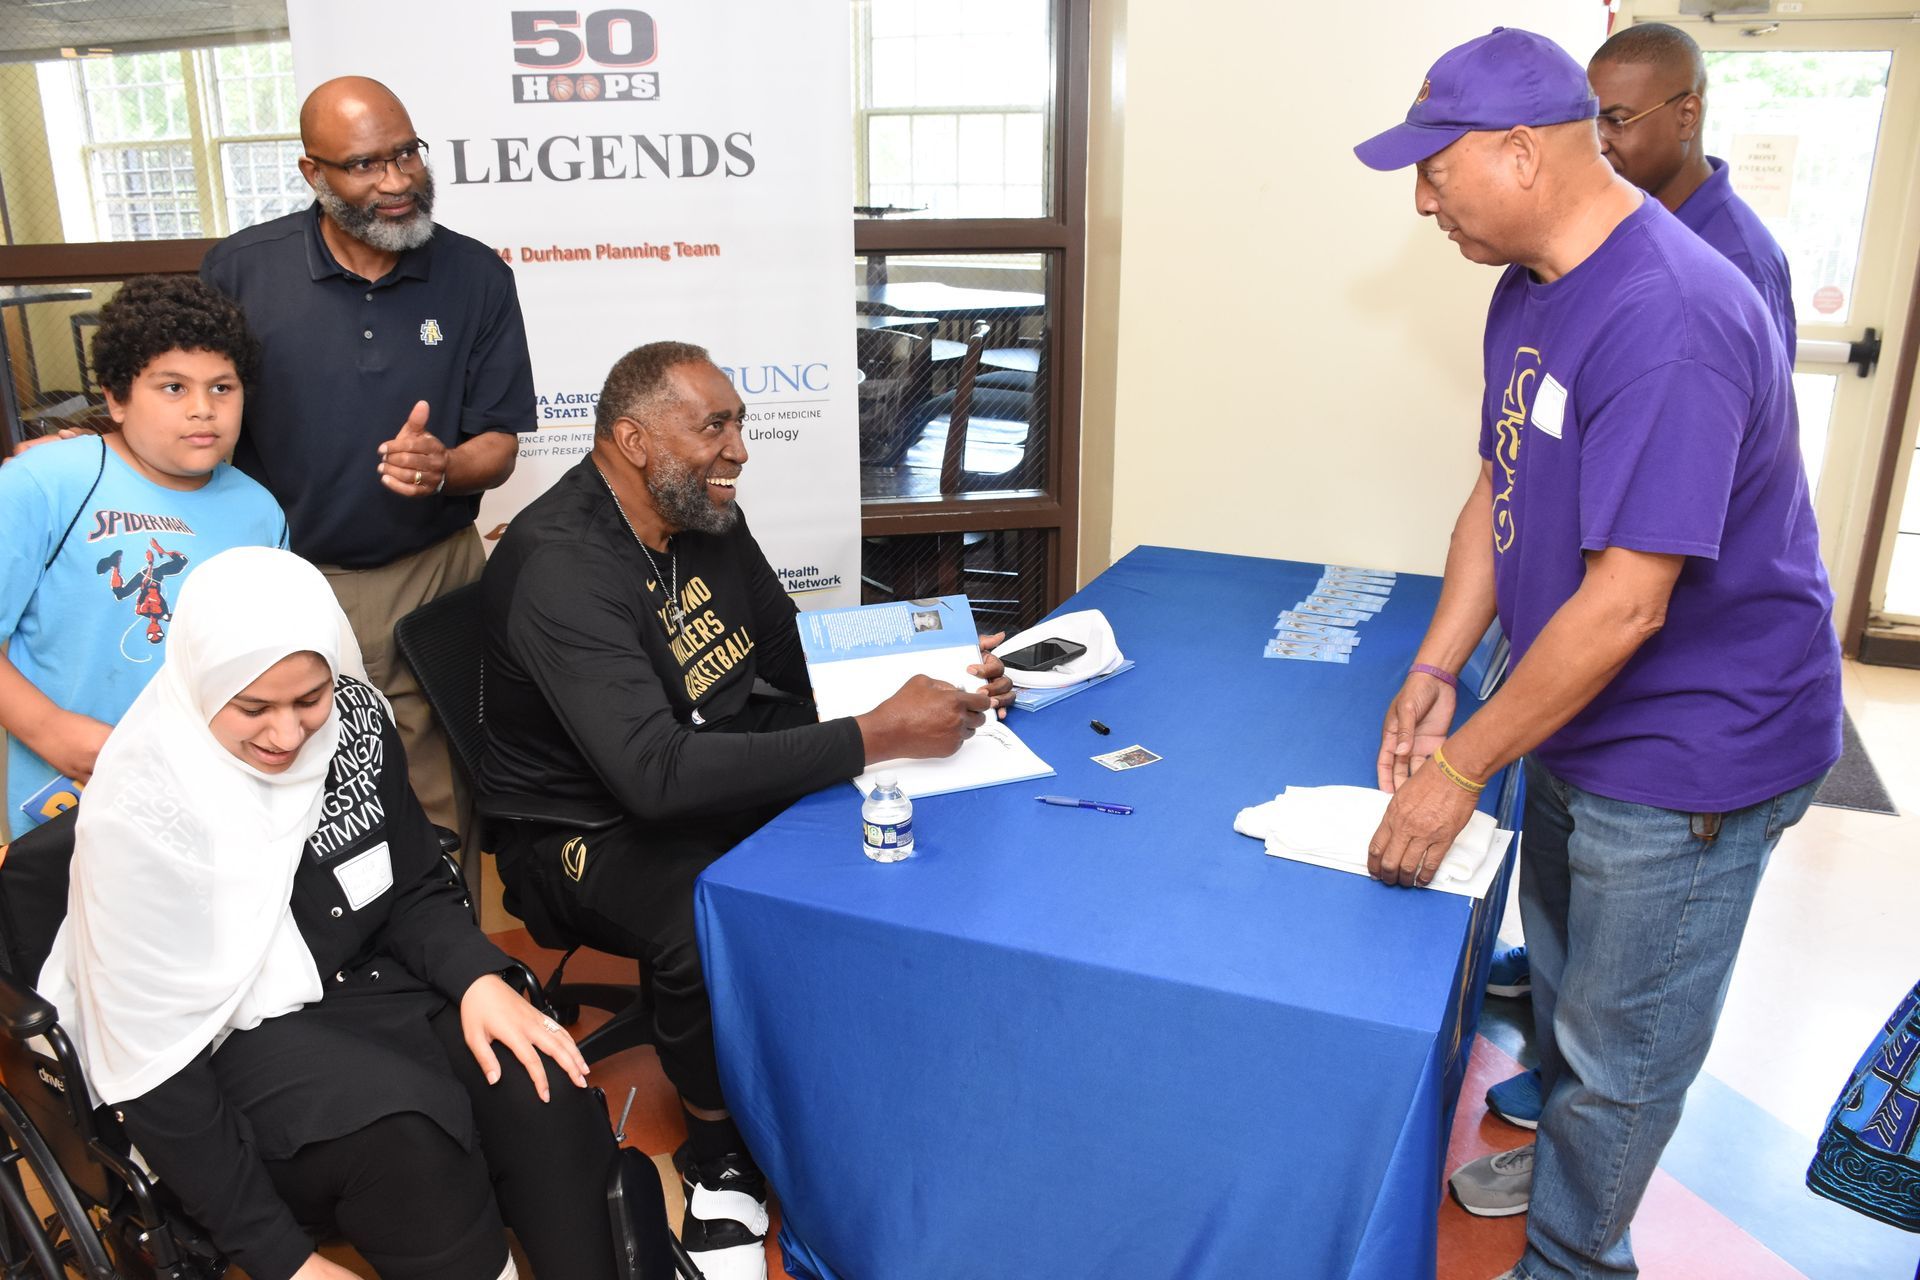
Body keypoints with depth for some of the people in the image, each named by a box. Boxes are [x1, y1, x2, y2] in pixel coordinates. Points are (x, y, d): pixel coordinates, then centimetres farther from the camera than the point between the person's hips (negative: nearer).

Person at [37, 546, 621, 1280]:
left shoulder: (354, 722, -7)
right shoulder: (138, 812, -21)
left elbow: (417, 890, 6)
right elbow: (154, 1066, -18)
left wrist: (479, 977, -17)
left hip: (361, 987, 5)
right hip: (223, 1044, -4)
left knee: (542, 1093, -23)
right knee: (407, 1137, -33)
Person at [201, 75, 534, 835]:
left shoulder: (478, 278, -2)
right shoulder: (240, 270, -4)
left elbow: (498, 446, 0)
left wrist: (442, 468, -20)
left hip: (432, 580, 0)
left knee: (435, 815, 8)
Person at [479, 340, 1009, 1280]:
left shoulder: (705, 515, 2)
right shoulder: (560, 564, -24)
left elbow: (796, 664, 8)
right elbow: (656, 775, -34)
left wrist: (935, 684, -8)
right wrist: (877, 735, -35)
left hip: (727, 779, 7)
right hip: (590, 832, -7)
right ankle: (724, 1159, -5)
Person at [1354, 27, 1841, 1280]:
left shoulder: (1670, 321, -30)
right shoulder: (1531, 289, 2)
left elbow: (1624, 606, -31)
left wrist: (1462, 767, -24)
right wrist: (1435, 671, -3)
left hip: (1693, 754, -9)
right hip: (1582, 720, 9)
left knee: (1618, 1046, 9)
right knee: (1562, 976, 27)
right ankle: (1561, 1156, 52)